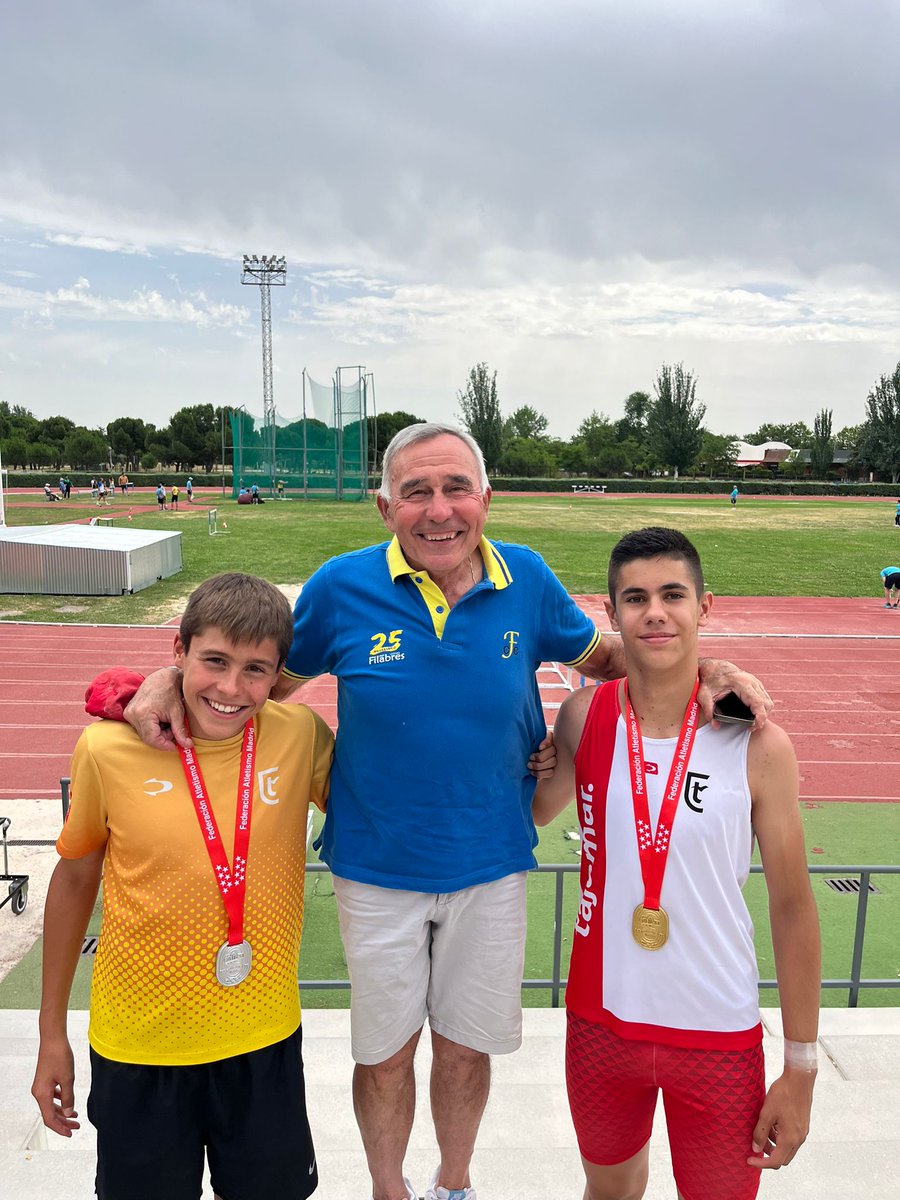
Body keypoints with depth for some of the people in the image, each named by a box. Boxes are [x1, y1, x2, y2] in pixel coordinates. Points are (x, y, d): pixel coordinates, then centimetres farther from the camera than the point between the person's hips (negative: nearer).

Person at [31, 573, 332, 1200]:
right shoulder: (109, 748, -15)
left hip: (264, 1039, 1)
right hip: (137, 1047, -1)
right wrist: (52, 1033, 7)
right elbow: (75, 879, 0)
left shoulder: (301, 734, -13)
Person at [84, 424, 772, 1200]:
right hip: (377, 870, -1)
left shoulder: (527, 580, -9)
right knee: (385, 1054, 19)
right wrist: (173, 680, -16)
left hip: (490, 867, 1)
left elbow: (603, 656, 6)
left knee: (466, 1047, 21)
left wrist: (702, 671, -8)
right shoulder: (343, 586, -13)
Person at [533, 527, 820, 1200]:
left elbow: (793, 907, -6)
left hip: (720, 1035, -2)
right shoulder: (584, 716, -9)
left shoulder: (758, 746, -14)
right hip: (602, 1019, 2)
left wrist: (801, 1069, -3)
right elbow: (535, 812, 10)